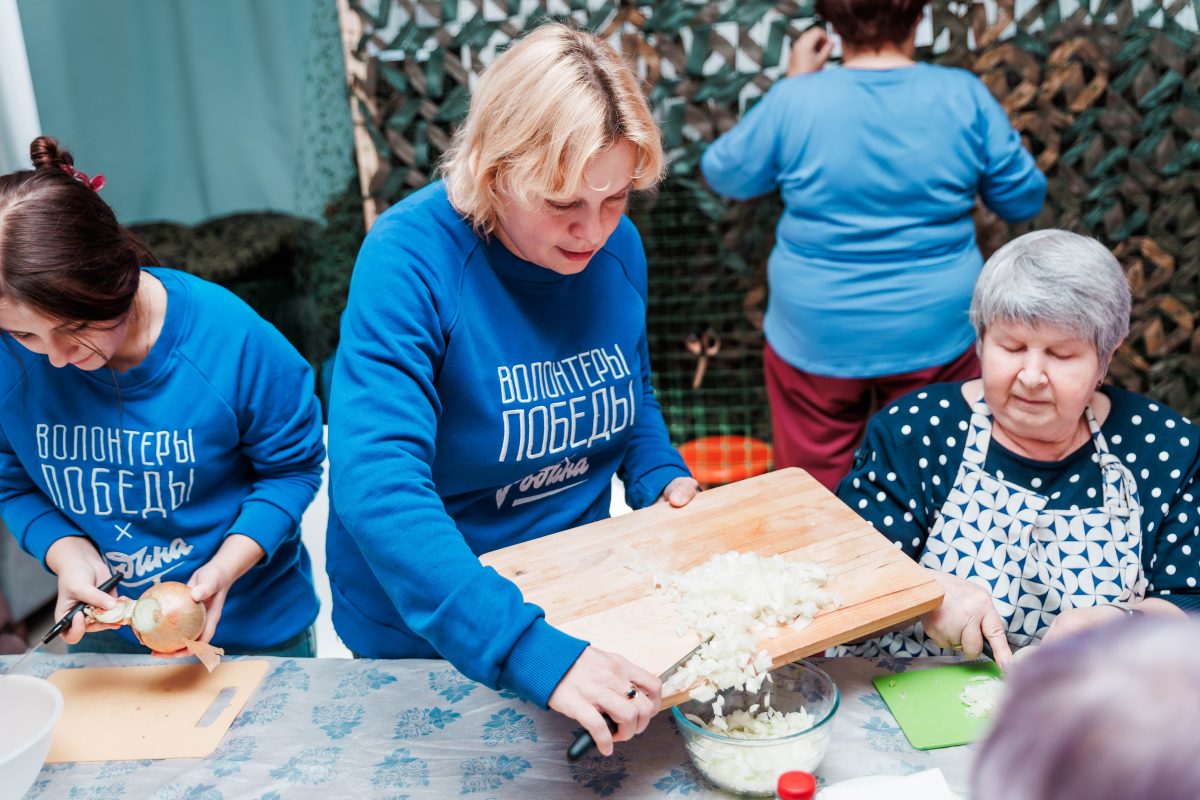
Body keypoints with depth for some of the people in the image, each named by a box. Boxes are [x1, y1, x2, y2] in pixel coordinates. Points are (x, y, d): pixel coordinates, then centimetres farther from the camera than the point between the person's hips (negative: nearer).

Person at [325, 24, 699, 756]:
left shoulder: (619, 244, -9)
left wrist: (662, 476, -10)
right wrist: (534, 654, -46)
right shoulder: (410, 261, -28)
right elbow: (377, 489, -38)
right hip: (426, 628, -5)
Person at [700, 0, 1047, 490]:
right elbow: (1024, 199, 2)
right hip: (933, 334, 1)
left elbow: (724, 175, 5)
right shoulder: (964, 96, -7)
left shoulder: (795, 101, -11)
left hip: (816, 338, -1)